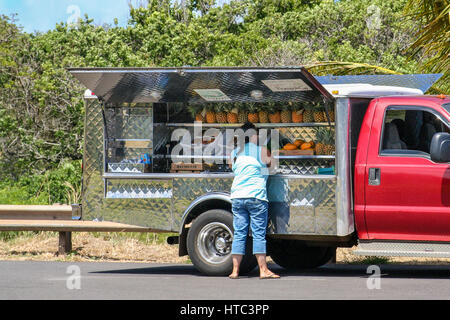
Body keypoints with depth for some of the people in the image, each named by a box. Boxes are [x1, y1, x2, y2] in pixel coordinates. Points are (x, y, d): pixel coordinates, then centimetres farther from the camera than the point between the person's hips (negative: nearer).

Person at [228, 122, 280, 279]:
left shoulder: (234, 153, 10)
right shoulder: (262, 151, -3)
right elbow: (270, 163, 8)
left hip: (237, 197, 4)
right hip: (256, 196, -4)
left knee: (239, 234, 6)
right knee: (259, 234, -1)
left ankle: (235, 271, 4)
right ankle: (263, 270, -3)